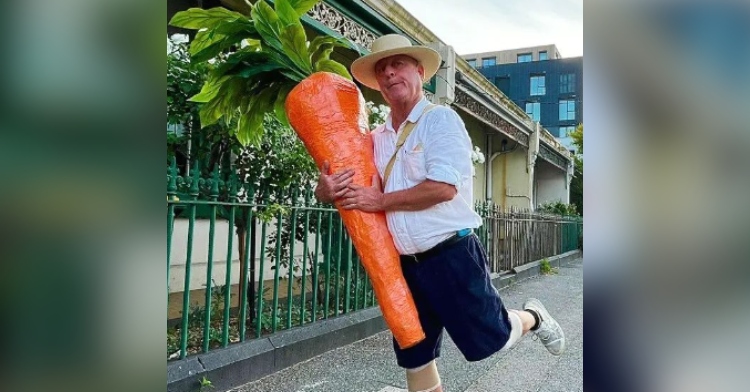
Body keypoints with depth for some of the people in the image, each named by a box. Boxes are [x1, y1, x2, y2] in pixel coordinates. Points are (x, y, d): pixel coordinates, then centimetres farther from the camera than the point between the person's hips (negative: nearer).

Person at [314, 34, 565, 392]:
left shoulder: (441, 119, -8)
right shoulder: (375, 138, 8)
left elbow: (443, 187, -21)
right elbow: (333, 186, 10)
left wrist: (380, 201, -16)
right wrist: (326, 190, -14)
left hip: (451, 255, -5)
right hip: (404, 265, 6)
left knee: (489, 340, 8)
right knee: (414, 358, 15)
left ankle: (533, 318, 39)